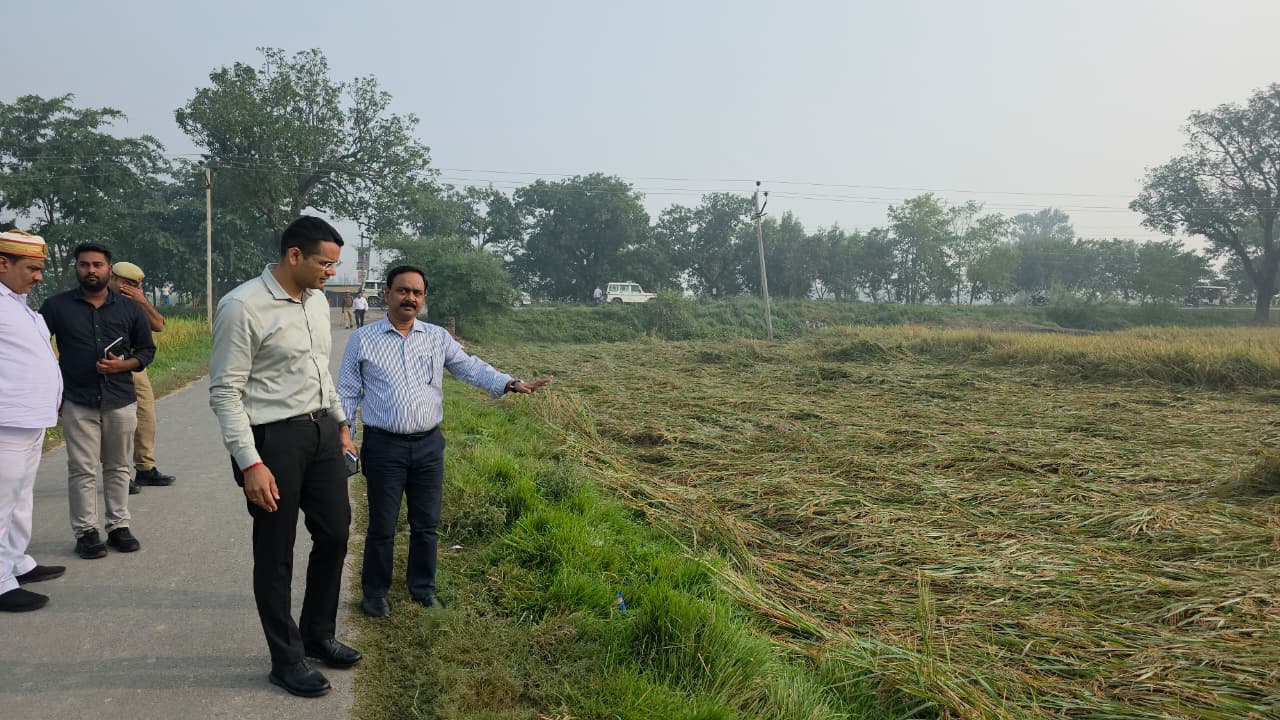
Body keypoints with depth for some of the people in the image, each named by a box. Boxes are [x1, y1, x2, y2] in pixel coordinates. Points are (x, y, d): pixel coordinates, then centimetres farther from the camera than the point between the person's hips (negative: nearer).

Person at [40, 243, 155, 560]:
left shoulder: (129, 309, 7)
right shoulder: (57, 306, 3)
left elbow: (147, 349, 12)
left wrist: (123, 365, -7)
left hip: (121, 402, 2)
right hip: (78, 403, -1)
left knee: (118, 467, 8)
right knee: (82, 470, 0)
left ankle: (119, 525, 16)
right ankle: (86, 531, 7)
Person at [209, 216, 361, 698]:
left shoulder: (317, 301, 7)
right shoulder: (242, 307, -16)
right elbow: (224, 392, -17)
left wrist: (341, 425, 20)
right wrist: (250, 463, -21)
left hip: (321, 431, 8)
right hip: (272, 439, -7)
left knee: (335, 533, 15)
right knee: (276, 553, 7)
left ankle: (318, 636, 35)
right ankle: (286, 659, 24)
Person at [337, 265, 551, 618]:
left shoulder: (438, 338, 6)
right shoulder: (362, 340, 0)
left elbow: (471, 367, -1)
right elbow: (347, 394, 3)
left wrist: (510, 383, -17)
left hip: (429, 445, 3)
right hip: (384, 446, -2)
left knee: (426, 524, 12)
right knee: (382, 526, 6)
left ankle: (423, 588, 29)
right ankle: (375, 594, 25)